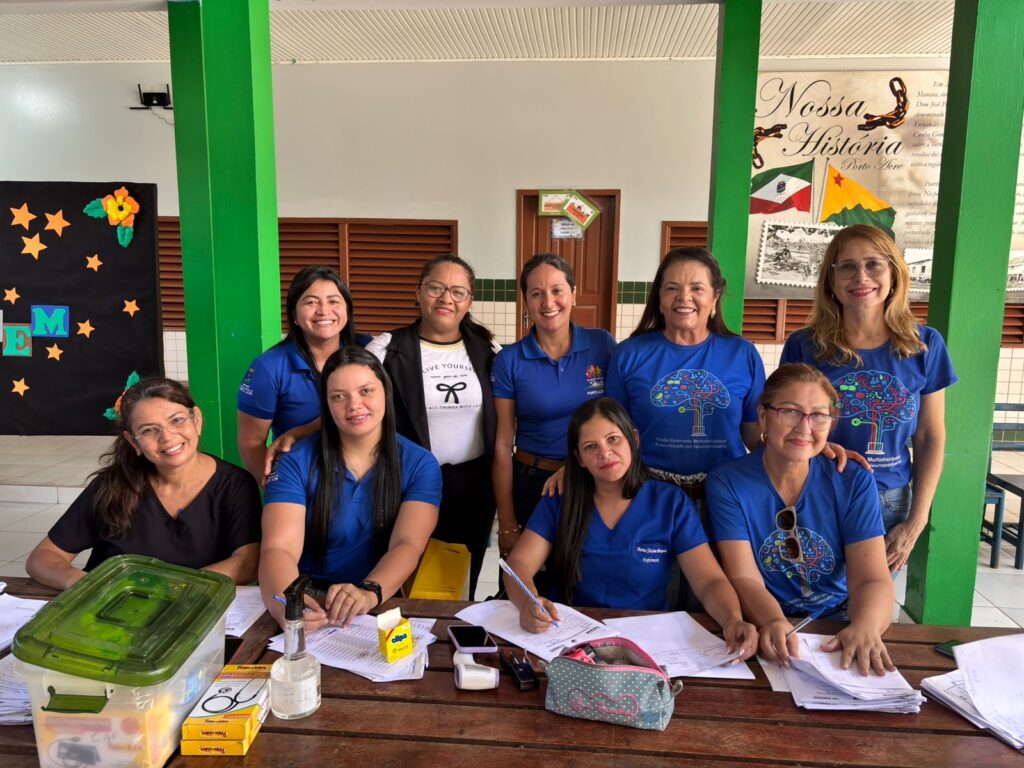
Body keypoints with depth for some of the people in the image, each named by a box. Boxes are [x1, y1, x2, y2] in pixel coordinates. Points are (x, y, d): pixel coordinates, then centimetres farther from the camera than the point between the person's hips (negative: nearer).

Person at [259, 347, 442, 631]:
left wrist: (369, 592, -34)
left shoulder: (420, 465, -1)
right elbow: (278, 548, -13)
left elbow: (407, 545, -14)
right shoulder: (296, 463, -2)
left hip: (385, 606, 0)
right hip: (310, 606, 0)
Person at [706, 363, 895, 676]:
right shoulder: (727, 482, -6)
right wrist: (775, 623, -34)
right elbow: (744, 578, -12)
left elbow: (871, 579, -9)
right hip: (764, 629, -1)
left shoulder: (854, 482, -1)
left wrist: (864, 627, -31)